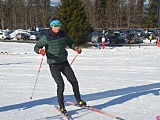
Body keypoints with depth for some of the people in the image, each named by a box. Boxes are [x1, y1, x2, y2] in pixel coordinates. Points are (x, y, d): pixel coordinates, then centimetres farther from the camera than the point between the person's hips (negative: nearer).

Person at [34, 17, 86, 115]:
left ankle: (79, 100, 25)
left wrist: (76, 48, 0)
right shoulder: (46, 37, -12)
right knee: (61, 84, -12)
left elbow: (70, 43, 19)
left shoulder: (63, 34, 2)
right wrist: (40, 50, -34)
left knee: (74, 81, 5)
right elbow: (36, 47, -11)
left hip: (64, 62, 5)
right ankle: (62, 107, 3)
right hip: (53, 65, -5)